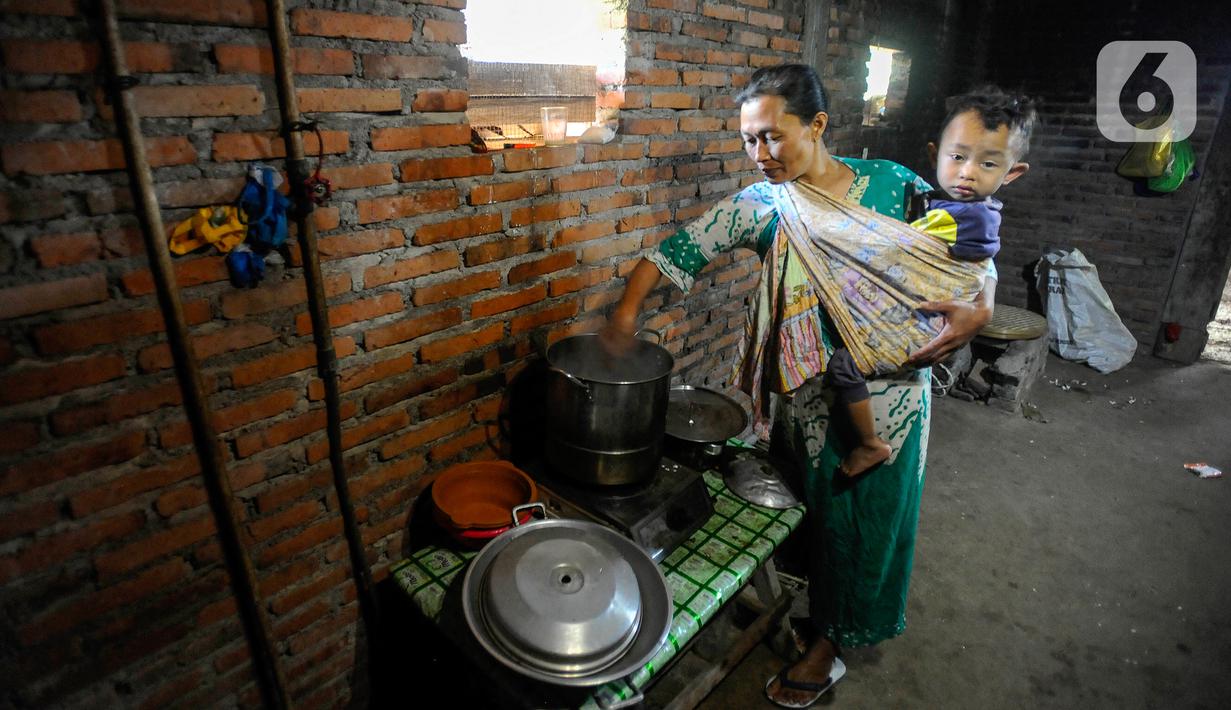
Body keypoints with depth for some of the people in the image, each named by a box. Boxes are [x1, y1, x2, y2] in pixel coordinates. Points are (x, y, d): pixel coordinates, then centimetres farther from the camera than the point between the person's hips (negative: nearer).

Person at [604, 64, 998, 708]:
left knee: (867, 517, 12)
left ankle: (829, 643, 34)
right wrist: (628, 307, -25)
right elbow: (678, 250, -12)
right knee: (815, 508, 16)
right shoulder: (761, 207, -5)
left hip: (890, 393, 0)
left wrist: (979, 307, -15)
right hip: (810, 398, 0)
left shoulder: (891, 183, -5)